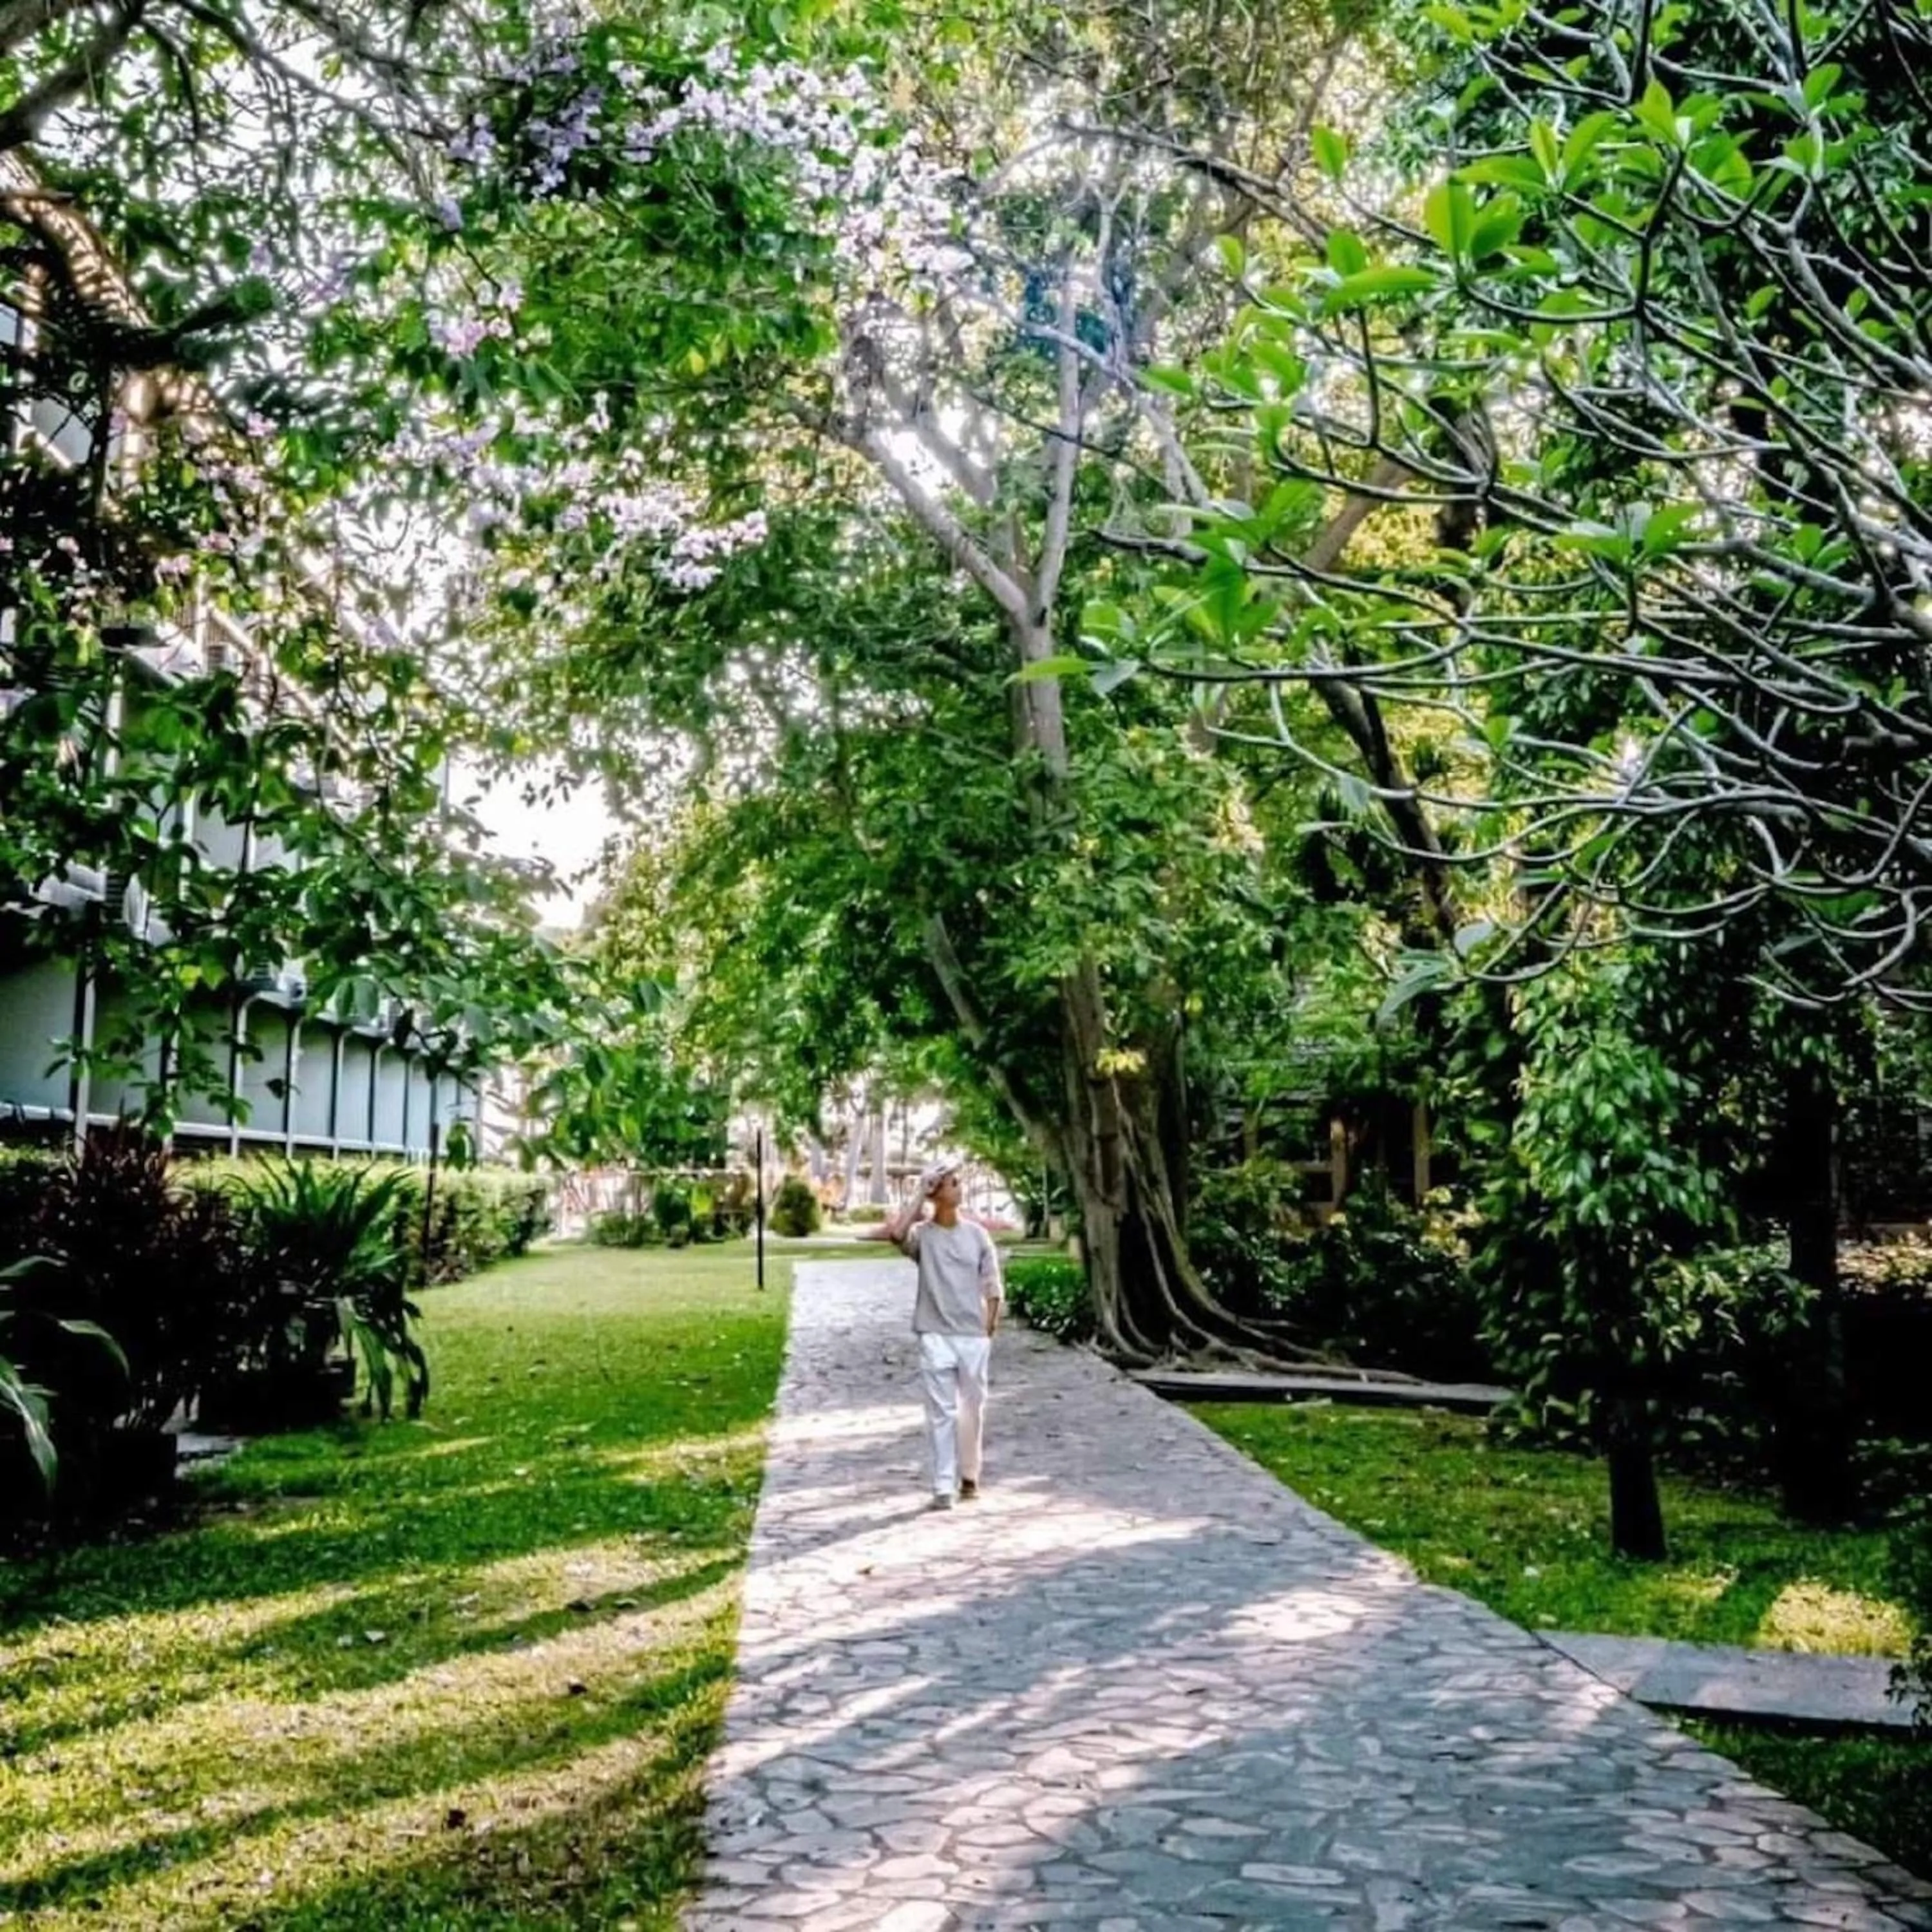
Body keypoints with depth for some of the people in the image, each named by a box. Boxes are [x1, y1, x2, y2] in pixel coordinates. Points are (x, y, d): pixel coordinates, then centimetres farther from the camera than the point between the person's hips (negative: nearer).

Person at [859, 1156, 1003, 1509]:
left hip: (974, 1335, 2)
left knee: (973, 1408, 10)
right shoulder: (922, 1234, -1)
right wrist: (920, 1194, -15)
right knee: (940, 1412, -3)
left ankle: (969, 1477, 24)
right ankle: (943, 1486, 0)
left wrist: (990, 1327, 0)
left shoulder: (977, 1235, 6)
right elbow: (897, 1233, -25)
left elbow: (992, 1286, 7)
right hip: (935, 1337, -2)